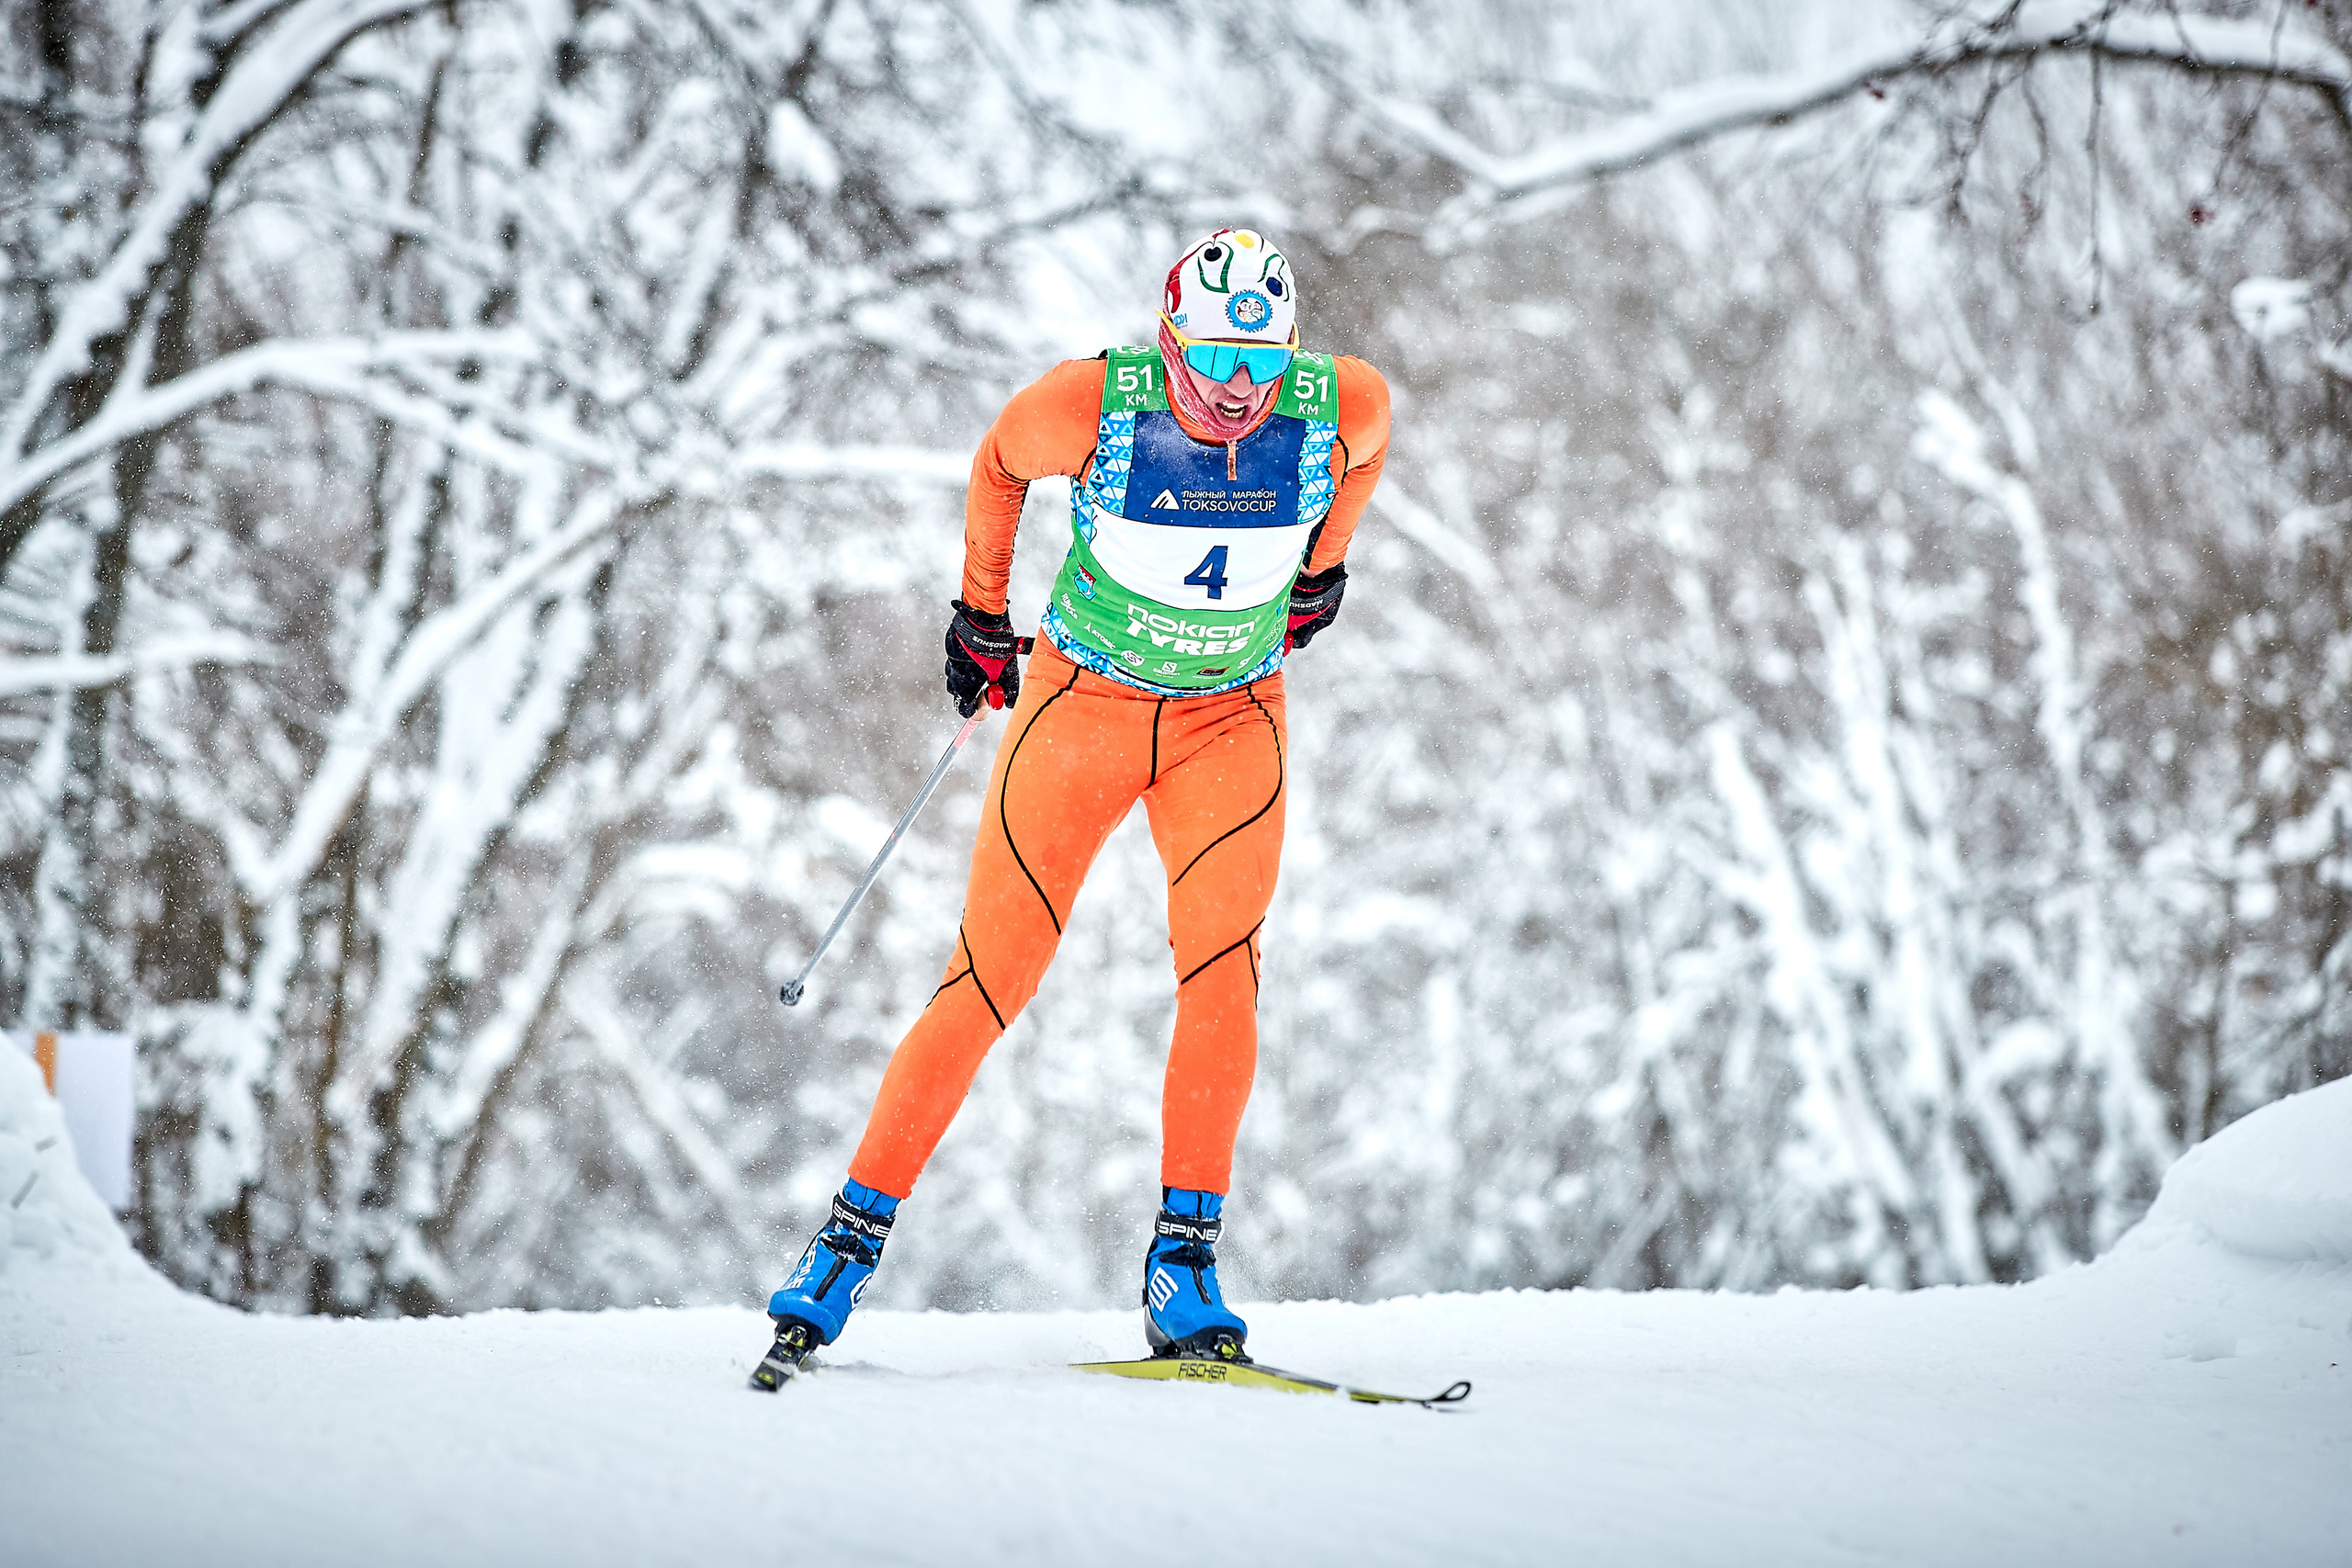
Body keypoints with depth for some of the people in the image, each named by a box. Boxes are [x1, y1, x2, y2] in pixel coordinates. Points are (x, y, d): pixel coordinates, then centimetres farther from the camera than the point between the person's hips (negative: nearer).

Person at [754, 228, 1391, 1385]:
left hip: (1232, 716, 2)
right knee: (993, 976, -4)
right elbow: (1000, 462, -1)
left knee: (1223, 967, -17)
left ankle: (1184, 1263, -9)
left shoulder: (1344, 407, -20)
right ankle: (854, 1236, 6)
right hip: (1082, 701, -1)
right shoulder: (1090, 402, -24)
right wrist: (981, 611, 9)